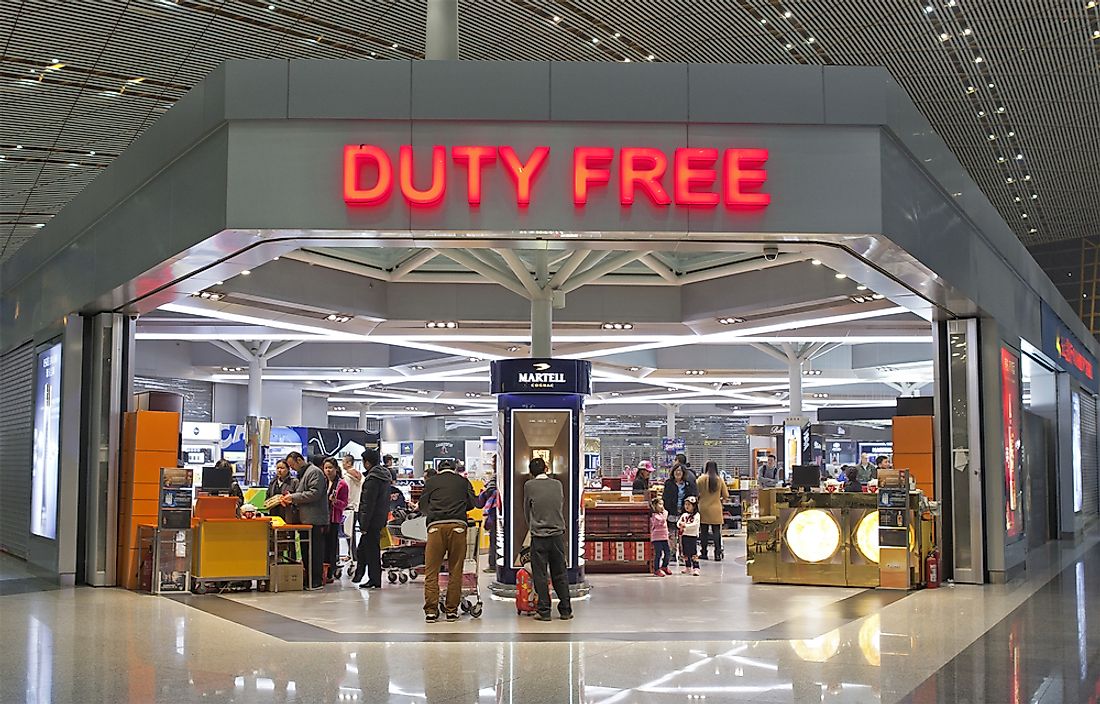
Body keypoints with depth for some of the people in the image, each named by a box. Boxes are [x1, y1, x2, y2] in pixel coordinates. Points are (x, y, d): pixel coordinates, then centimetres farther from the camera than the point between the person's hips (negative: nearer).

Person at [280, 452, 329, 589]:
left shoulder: (314, 472, -10)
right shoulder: (302, 474, 22)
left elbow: (314, 493, -20)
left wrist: (293, 497, -15)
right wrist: (291, 500, 10)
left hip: (315, 521, -10)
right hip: (306, 520, 10)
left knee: (314, 551, -7)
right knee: (305, 551, 12)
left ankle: (316, 582, -4)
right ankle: (308, 579, 19)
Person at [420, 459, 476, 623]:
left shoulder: (430, 482, 18)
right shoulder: (463, 481, 20)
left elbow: (423, 506, 23)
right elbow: (472, 503, 22)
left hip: (436, 525, 0)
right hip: (458, 525, 0)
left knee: (431, 571, 2)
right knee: (455, 571, 5)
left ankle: (431, 610, -3)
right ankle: (452, 609, 6)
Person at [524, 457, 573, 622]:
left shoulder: (529, 486, -3)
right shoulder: (557, 484, 3)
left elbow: (526, 510, 5)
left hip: (539, 536, -3)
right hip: (557, 534, 3)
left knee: (540, 575, 4)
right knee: (560, 574, 10)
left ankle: (544, 611, 4)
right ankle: (566, 611, 14)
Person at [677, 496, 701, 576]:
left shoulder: (696, 515, -5)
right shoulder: (684, 515, 13)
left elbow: (694, 525, -17)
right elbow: (678, 522, 5)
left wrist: (685, 525, -20)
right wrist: (680, 525, -17)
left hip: (693, 536, -6)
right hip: (684, 536, 6)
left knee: (694, 554, -7)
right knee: (686, 553, 13)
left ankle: (696, 568, -8)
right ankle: (688, 568, 23)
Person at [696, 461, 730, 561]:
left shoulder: (701, 479, -7)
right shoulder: (720, 480, -4)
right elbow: (726, 496, -1)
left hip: (704, 508, 0)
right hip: (716, 509, 0)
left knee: (704, 531, 9)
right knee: (716, 531, 4)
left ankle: (704, 553, 13)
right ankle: (717, 554, 1)